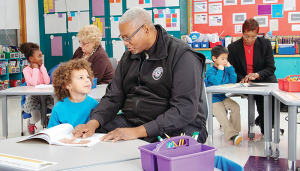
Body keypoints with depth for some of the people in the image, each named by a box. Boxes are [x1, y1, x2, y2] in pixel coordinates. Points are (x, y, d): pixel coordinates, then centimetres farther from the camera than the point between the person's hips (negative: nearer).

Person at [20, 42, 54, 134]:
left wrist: (42, 67, -7)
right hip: (32, 96, -4)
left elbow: (47, 82, -7)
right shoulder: (26, 70, -7)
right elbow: (33, 82, -24)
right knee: (36, 117, -22)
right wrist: (35, 69, -12)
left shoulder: (42, 67, 7)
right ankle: (30, 123, 18)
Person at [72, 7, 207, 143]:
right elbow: (113, 97, 11)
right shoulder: (129, 56, 13)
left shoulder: (183, 56, -12)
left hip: (176, 127, -5)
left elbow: (185, 111, -21)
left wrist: (139, 131, -28)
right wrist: (93, 122, -10)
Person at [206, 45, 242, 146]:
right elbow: (216, 82, -26)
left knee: (235, 107, -17)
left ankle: (234, 129, -10)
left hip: (223, 97, 6)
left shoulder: (226, 69, 10)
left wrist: (230, 68, -3)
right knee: (221, 115, -24)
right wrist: (220, 70, -19)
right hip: (213, 99, -6)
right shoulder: (210, 71, -10)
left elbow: (233, 81, 3)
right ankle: (231, 135, -32)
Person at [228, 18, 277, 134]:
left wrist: (257, 75, -22)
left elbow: (271, 68, -2)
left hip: (263, 79, 1)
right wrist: (242, 79, -19)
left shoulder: (265, 44, 2)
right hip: (242, 82, -1)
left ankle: (261, 120, -13)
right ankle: (264, 125, -10)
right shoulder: (233, 47, 1)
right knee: (260, 94, -31)